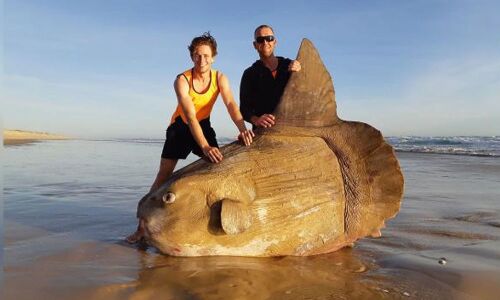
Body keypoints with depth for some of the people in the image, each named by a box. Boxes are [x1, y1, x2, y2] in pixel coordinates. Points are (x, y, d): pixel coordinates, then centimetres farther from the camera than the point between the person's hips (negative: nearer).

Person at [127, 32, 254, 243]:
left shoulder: (219, 78, -13)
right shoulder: (182, 80, -25)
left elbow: (230, 104, -28)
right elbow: (190, 116, -36)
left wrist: (242, 128, -48)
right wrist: (205, 147, -49)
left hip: (204, 125, 4)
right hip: (181, 126, -3)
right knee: (164, 175, -8)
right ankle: (142, 227, -3)